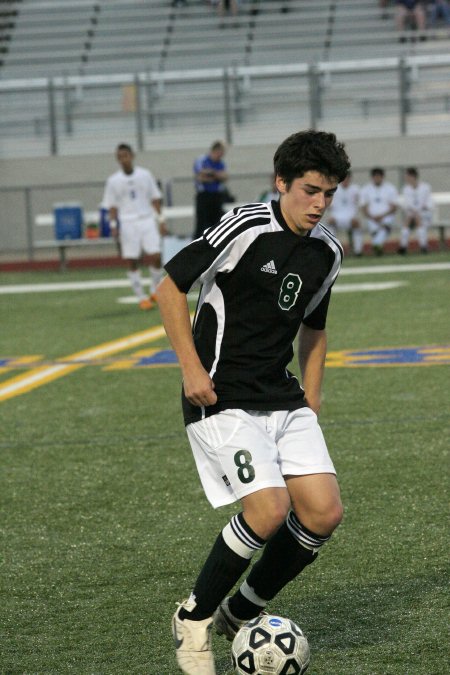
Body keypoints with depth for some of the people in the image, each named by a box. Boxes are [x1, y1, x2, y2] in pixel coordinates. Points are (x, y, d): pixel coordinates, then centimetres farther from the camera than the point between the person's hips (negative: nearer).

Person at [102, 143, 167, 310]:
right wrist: (113, 225, -5)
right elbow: (112, 206, 6)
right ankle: (141, 297, 6)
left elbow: (155, 199, 10)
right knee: (132, 262, -2)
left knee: (155, 257, -7)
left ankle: (155, 291, 13)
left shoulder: (145, 175, 6)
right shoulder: (113, 181, 3)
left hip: (147, 220, 1)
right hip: (128, 223, -1)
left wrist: (160, 219, 6)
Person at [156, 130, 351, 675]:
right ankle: (194, 619, 0)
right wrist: (192, 368, -14)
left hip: (283, 399, 7)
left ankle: (241, 614, 14)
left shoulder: (327, 252, 8)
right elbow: (170, 287, -9)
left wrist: (311, 398, 15)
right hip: (221, 400, -7)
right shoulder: (245, 228, -14)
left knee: (324, 511, -6)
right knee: (270, 509, -21)